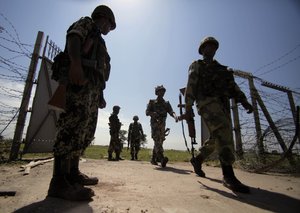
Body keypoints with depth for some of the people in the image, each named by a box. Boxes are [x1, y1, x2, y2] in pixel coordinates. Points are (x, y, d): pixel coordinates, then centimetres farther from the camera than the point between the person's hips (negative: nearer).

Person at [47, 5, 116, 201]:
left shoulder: (98, 40, 37)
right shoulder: (87, 23, 16)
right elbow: (73, 37, -7)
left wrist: (100, 95, 21)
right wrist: (75, 63, -27)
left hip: (93, 87, 10)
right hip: (80, 80, -9)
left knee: (86, 131, 5)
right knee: (73, 126, -19)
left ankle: (73, 172, 11)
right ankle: (59, 182, -18)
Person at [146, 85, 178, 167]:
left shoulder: (166, 103, 15)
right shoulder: (152, 102, 8)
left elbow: (171, 111, 0)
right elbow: (147, 112, 1)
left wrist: (175, 116, -23)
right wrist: (155, 113, -19)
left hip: (162, 125, 4)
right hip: (155, 124, -4)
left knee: (159, 142, 8)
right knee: (157, 141, -19)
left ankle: (153, 159, 20)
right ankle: (162, 158, -29)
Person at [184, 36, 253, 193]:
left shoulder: (222, 68, 30)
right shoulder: (196, 66, 14)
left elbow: (232, 86, 19)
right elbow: (191, 86, 1)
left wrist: (244, 101, 2)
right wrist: (188, 106, -12)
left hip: (223, 104, 7)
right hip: (207, 102, -6)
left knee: (217, 138, 4)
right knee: (222, 131, -26)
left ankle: (197, 160, 24)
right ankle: (228, 176, -26)